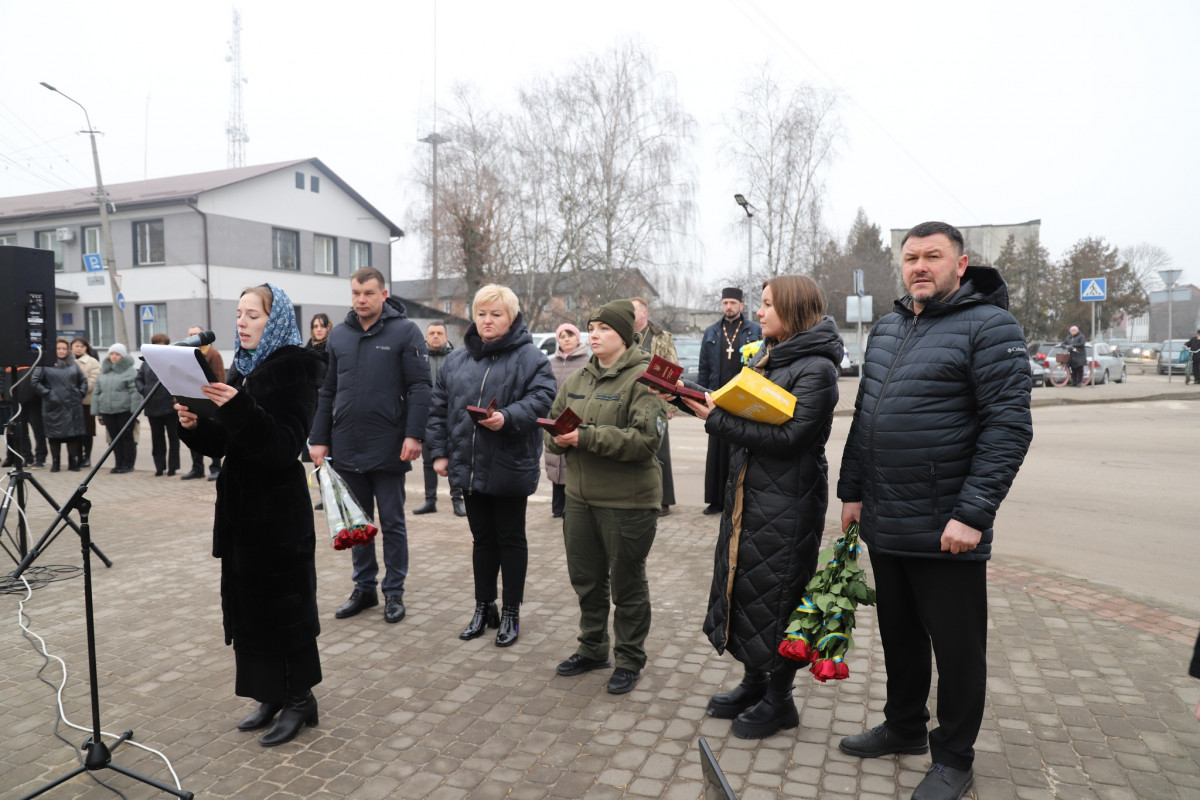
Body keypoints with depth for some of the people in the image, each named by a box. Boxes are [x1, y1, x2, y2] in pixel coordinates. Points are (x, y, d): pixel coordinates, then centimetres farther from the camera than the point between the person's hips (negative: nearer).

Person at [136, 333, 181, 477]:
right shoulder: (147, 362, 10)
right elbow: (138, 379, 17)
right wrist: (143, 390, 2)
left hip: (170, 406, -4)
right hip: (153, 407, 4)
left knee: (173, 436, 5)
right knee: (157, 438, 10)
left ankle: (172, 467, 12)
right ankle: (159, 467, 17)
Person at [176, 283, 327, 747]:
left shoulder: (292, 367, -11)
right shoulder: (240, 369, 12)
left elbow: (285, 444, -22)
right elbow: (220, 444, 12)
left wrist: (239, 408, -33)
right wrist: (194, 425, -7)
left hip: (279, 508, -8)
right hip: (241, 505, 8)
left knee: (283, 602, 1)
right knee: (248, 601, 12)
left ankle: (300, 699, 15)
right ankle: (273, 695, 26)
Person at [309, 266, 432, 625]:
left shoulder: (405, 331, -5)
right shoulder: (338, 334, 9)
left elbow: (419, 386, -9)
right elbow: (326, 391, 11)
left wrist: (414, 435, -17)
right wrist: (318, 440, 6)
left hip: (388, 448, -4)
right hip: (346, 448, 5)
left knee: (392, 523, 7)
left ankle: (394, 592, 20)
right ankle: (364, 587, 28)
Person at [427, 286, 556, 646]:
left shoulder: (529, 357, -6)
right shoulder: (456, 360, 9)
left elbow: (540, 398, -16)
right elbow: (439, 407, 11)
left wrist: (507, 418, -30)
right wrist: (440, 451, 5)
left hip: (510, 468, -5)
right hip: (469, 467, 5)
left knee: (510, 539, 9)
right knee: (482, 539, 16)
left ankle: (511, 613, 22)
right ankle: (484, 607, 31)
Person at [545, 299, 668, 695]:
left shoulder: (643, 379, -13)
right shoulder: (577, 380, 10)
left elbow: (645, 438, -23)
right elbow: (553, 423, 15)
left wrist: (587, 437, -25)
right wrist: (558, 438, -10)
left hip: (628, 502, -7)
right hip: (580, 497, 7)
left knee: (627, 583, 8)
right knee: (585, 578, 19)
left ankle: (629, 660, 26)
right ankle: (592, 649, 38)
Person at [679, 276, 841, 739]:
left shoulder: (815, 368, -15)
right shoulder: (765, 358, 13)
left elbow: (789, 437, -23)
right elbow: (737, 413, 10)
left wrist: (717, 419, -21)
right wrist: (693, 397, -5)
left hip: (788, 504, -8)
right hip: (747, 493, 9)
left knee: (777, 597, 3)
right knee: (744, 585, 16)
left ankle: (779, 700, 22)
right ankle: (754, 683, 33)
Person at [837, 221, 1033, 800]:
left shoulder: (990, 326, -10)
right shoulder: (886, 329, 12)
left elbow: (1009, 426, -16)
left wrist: (972, 513, -21)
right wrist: (853, 491, 12)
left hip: (946, 532, -6)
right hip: (883, 525, 6)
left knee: (956, 647, 9)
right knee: (899, 636, 20)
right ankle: (904, 727, 40)